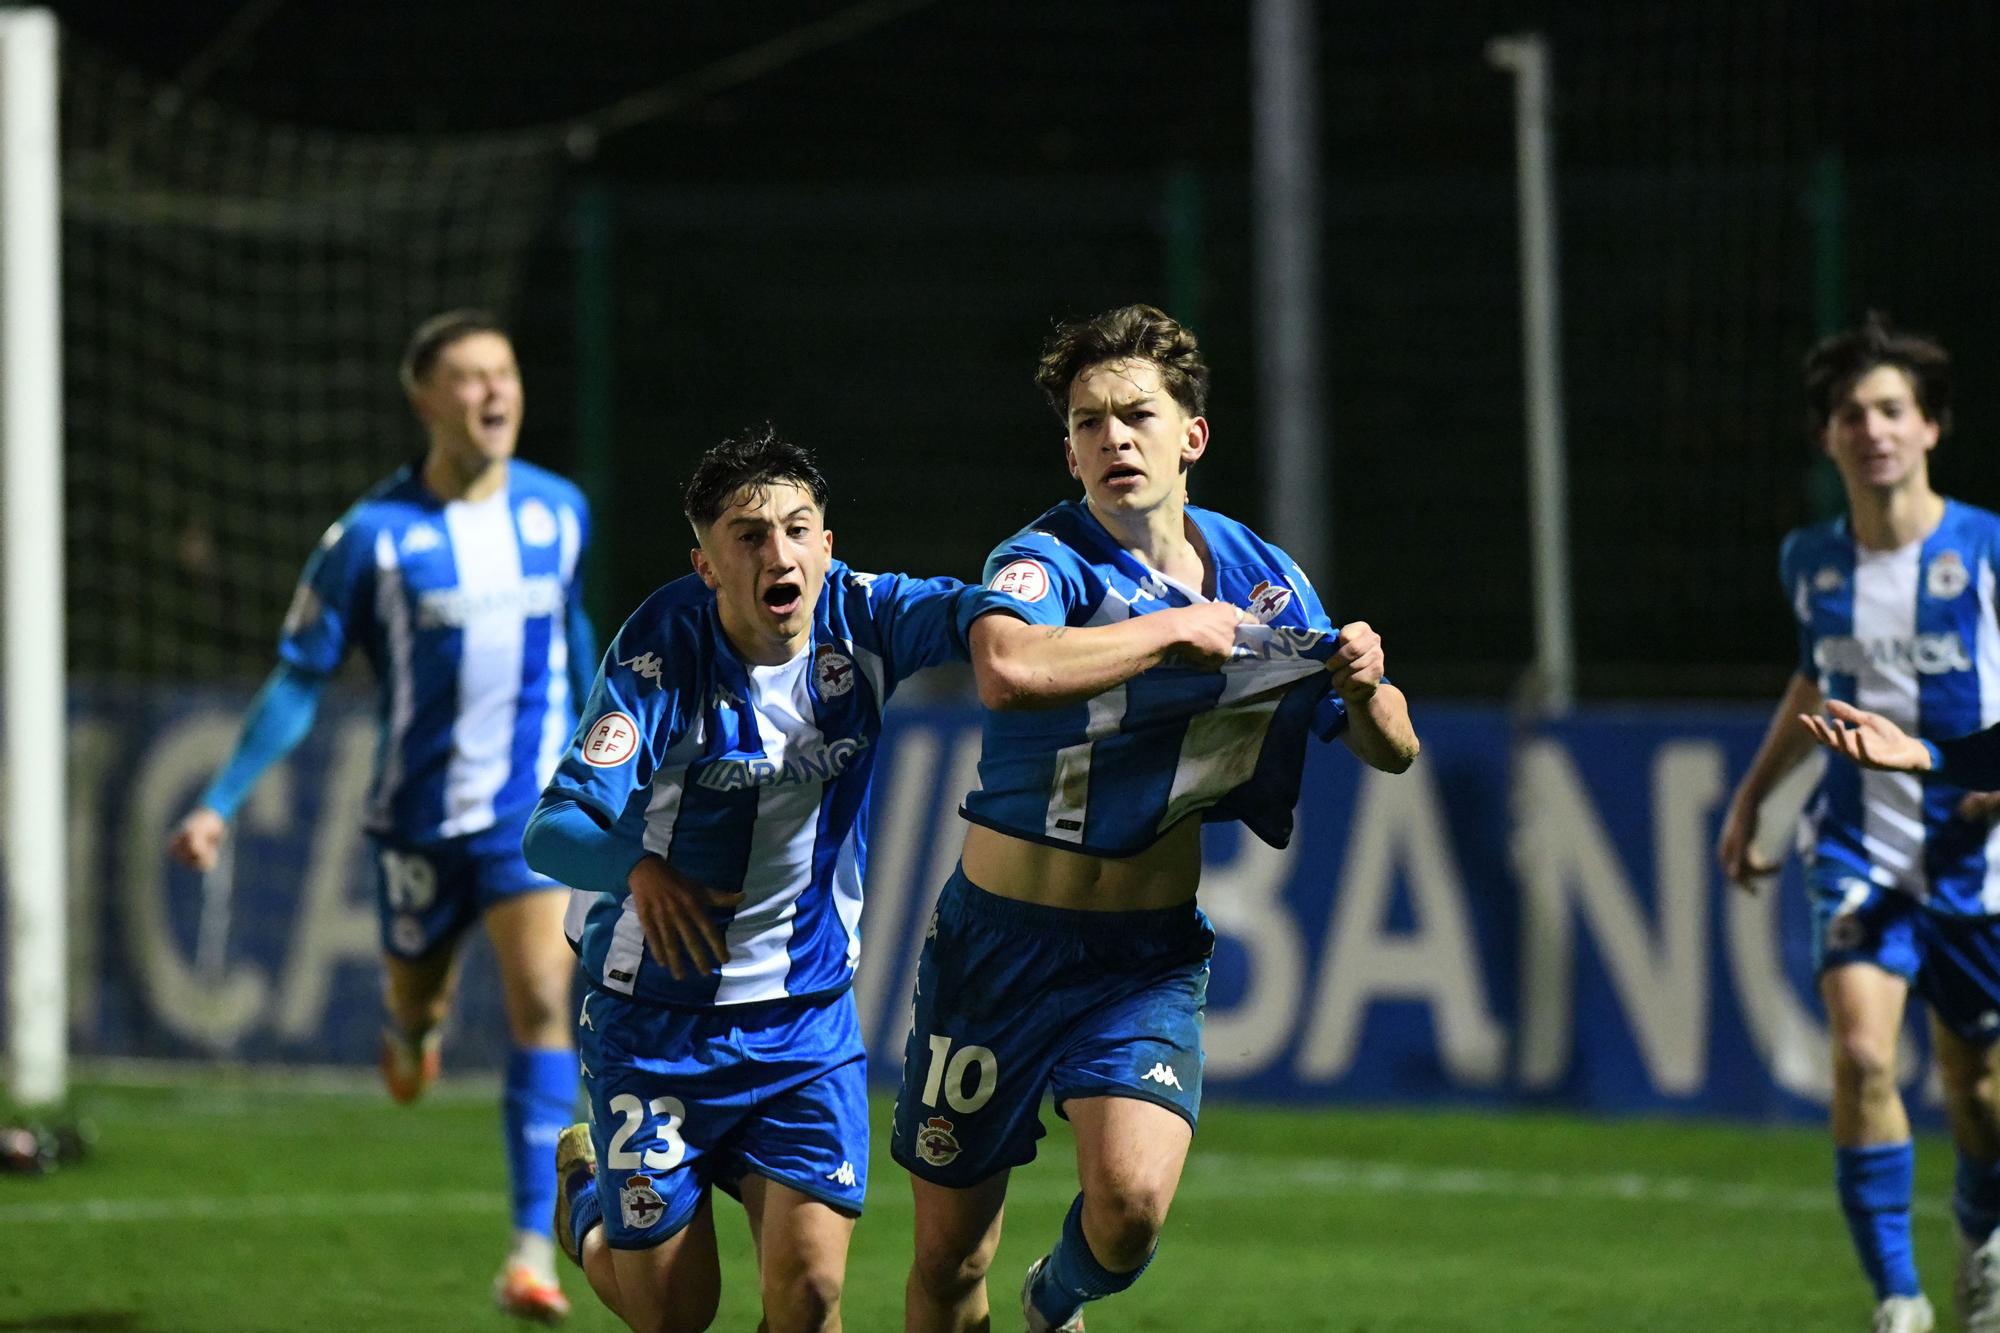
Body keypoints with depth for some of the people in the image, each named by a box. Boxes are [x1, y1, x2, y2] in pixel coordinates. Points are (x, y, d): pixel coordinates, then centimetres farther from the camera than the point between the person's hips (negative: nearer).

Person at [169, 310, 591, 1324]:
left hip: (534, 806, 1)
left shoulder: (558, 511, -1)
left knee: (542, 1001, -15)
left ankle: (532, 1252, -17)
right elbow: (300, 678, -5)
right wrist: (219, 803, -10)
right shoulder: (374, 535, -11)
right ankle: (415, 1013, 58)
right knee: (414, 989, 15)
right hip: (422, 812, -1)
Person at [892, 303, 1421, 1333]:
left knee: (1131, 1201, -21)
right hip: (1003, 939, -2)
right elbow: (1009, 669, -38)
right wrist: (1176, 628, -28)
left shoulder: (1261, 576, 3)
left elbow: (1390, 751, 11)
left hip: (1151, 955, 2)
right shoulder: (1046, 561, -13)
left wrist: (1366, 686, -12)